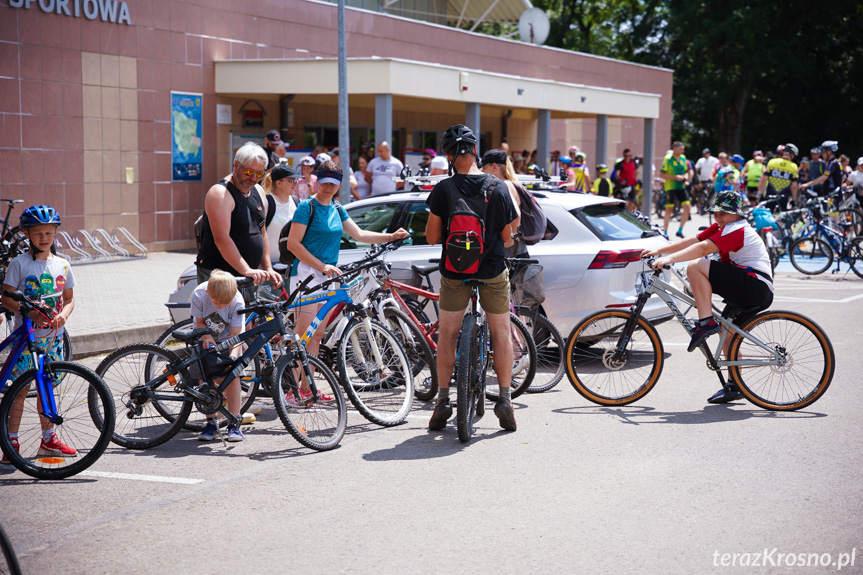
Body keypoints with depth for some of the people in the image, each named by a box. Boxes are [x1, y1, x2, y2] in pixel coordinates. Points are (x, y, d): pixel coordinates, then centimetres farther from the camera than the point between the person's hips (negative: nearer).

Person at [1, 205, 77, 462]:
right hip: (26, 335, -4)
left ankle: (48, 440, 21)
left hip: (52, 335, 4)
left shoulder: (61, 265, 7)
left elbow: (69, 299, 12)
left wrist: (62, 315, -9)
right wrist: (32, 313, -21)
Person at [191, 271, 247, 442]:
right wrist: (206, 336, -30)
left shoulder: (237, 302, -31)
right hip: (205, 339, 2)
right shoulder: (199, 295, -29)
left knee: (232, 378, -11)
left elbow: (235, 335, -28)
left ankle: (234, 424, -3)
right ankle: (210, 423, 8)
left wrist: (233, 356, -44)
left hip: (227, 340, -2)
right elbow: (199, 321, -11)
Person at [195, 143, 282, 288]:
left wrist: (268, 269, 10)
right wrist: (246, 270, -27)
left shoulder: (258, 191, 14)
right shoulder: (220, 193, -12)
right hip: (217, 275, -8)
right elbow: (221, 239, -22)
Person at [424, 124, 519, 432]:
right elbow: (507, 238, -1)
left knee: (447, 334, 12)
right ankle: (504, 399, 9)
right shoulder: (499, 188, -8)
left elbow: (432, 237, -9)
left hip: (454, 272, 0)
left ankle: (443, 400, 11)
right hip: (493, 271, 1)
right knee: (501, 332, 12)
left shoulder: (443, 189, -12)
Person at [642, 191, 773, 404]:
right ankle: (734, 386, 25)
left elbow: (702, 248, -26)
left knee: (696, 267, -18)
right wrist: (659, 250, 4)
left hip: (755, 288, -11)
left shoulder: (737, 231, -13)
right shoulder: (721, 228, 18)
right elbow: (691, 242, 12)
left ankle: (706, 322, -20)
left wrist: (670, 258, -34)